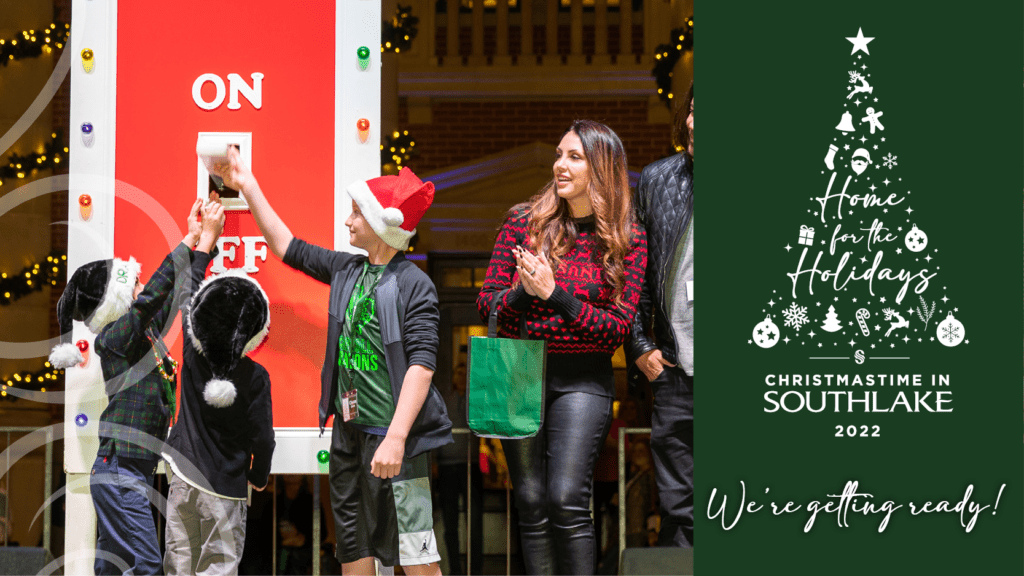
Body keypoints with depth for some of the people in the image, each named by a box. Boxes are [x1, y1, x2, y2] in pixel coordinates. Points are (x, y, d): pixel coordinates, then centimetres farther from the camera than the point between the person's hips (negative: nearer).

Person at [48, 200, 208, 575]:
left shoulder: (147, 332, 11)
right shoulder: (116, 337, -12)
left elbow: (179, 293, 22)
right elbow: (154, 297, -25)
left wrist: (204, 242, 17)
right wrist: (189, 241, -23)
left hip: (136, 473, 9)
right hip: (119, 474, -9)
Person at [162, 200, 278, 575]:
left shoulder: (193, 355, -5)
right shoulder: (255, 377, -14)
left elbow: (189, 291, 9)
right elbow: (262, 436, -8)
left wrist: (207, 235, 16)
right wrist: (259, 475, 11)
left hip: (183, 476, 3)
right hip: (224, 487, -3)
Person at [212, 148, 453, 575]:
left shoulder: (413, 284, -10)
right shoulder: (347, 271, 12)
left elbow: (422, 365, -18)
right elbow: (286, 246, 23)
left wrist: (396, 438, -25)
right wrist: (247, 185, 23)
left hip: (392, 438, -8)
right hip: (347, 432, 8)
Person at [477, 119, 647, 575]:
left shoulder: (628, 240, -2)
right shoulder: (524, 222, 3)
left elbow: (618, 327, -6)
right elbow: (486, 300, 4)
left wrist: (556, 295, -17)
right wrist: (522, 293, -18)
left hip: (582, 380, -2)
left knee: (567, 501, -14)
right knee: (532, 504, 6)